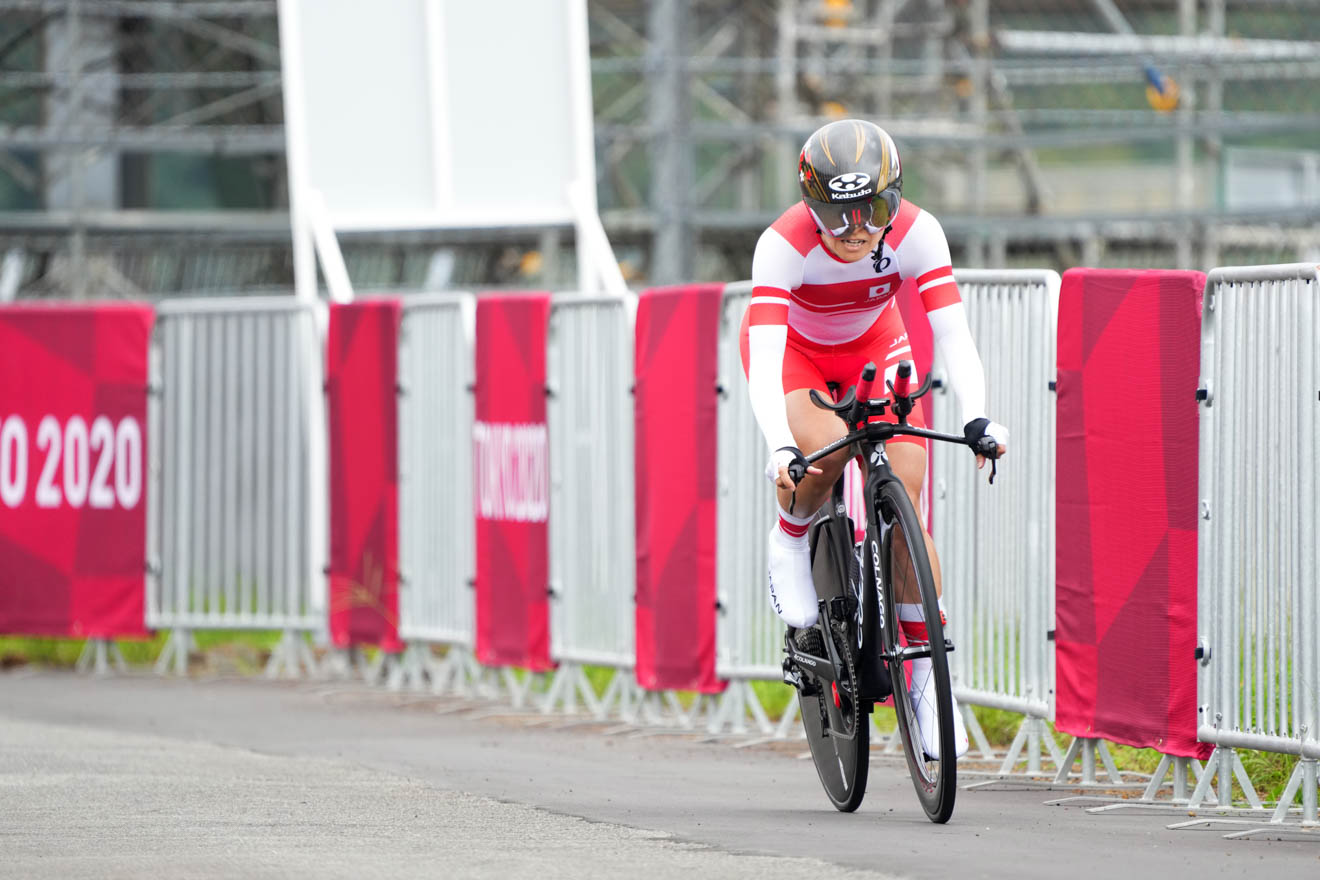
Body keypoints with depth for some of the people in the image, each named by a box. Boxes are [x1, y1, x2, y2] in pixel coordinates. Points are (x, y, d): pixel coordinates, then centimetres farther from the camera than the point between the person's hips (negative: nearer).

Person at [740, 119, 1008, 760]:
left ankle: (924, 674, -3)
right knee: (827, 450, -35)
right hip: (793, 350, -2)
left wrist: (976, 418, -51)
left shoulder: (915, 233, -30)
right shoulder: (784, 245, -36)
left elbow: (953, 333, -35)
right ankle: (791, 540, -2)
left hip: (873, 347, 2)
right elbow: (764, 359, -44)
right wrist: (781, 449, -58)